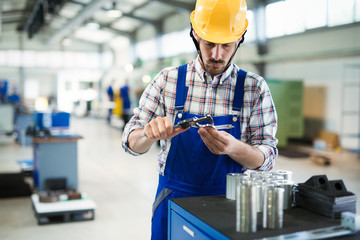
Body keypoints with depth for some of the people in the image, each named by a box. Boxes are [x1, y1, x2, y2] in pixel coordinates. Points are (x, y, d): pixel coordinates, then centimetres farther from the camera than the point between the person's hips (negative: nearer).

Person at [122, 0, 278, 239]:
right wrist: (150, 134, -26)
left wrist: (232, 147, -30)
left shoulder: (255, 87, -7)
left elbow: (266, 159, -8)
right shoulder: (167, 80, -5)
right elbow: (132, 143, -3)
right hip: (173, 201, 1)